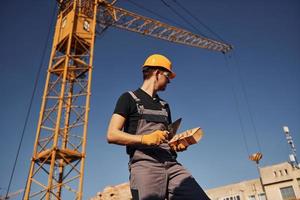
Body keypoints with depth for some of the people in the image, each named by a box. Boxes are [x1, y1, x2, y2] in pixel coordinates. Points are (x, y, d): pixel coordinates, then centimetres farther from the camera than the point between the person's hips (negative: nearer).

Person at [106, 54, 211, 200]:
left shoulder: (164, 105, 26)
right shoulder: (129, 98, 8)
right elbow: (112, 135, -2)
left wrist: (178, 144, 5)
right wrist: (144, 139, -16)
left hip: (172, 165, 5)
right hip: (144, 165, -4)